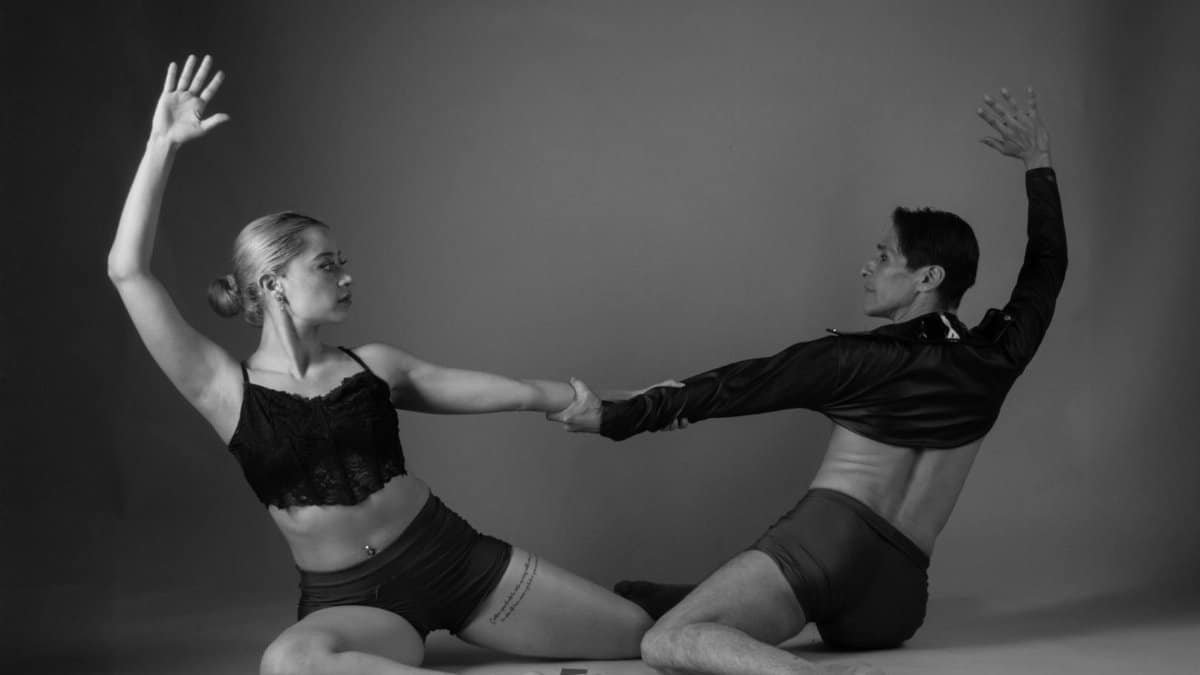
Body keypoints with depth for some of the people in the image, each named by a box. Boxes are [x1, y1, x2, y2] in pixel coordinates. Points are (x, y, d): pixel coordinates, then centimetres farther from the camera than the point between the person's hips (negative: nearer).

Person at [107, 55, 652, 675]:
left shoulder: (375, 365, 5)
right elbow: (128, 271, -15)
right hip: (353, 600, -3)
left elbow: (521, 392, 12)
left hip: (457, 558, 3)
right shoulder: (227, 390, -5)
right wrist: (163, 144, -19)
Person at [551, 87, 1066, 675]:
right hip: (895, 599, 7)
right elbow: (1047, 266, 30)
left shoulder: (856, 359, 1)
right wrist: (1038, 163, 41)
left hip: (831, 534, -7)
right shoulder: (994, 360, 13)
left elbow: (736, 387, 1)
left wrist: (613, 417, 4)